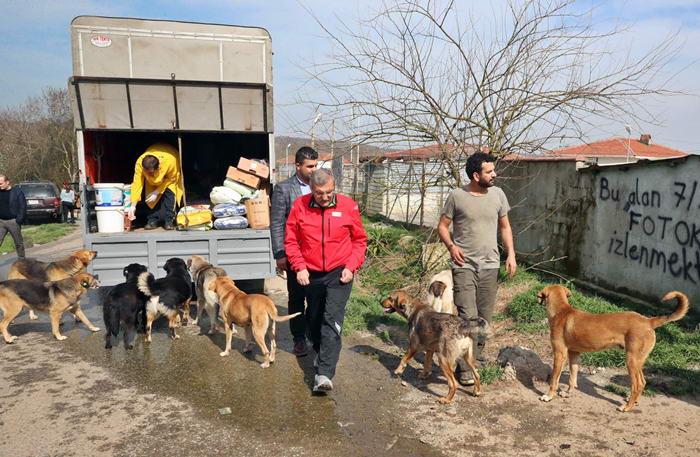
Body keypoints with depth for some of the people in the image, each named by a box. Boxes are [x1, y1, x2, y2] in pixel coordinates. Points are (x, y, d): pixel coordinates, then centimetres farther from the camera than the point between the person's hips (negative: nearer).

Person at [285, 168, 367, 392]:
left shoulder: (348, 206, -6)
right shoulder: (300, 205, -4)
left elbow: (360, 240, 4)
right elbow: (291, 240, 3)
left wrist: (351, 267, -7)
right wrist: (299, 266, -6)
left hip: (339, 273, -3)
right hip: (311, 274, 3)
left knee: (332, 321, -12)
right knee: (314, 319, 17)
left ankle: (324, 374, -12)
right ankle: (320, 353, 44)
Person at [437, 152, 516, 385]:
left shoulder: (497, 194, 5)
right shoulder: (457, 196, -6)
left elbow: (504, 226, 14)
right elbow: (442, 225, 3)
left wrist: (511, 254, 4)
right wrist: (451, 246, -15)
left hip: (490, 264, 4)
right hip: (464, 265, -4)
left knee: (485, 316, 11)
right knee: (468, 316, -8)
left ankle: (477, 355, 30)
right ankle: (464, 368, 0)